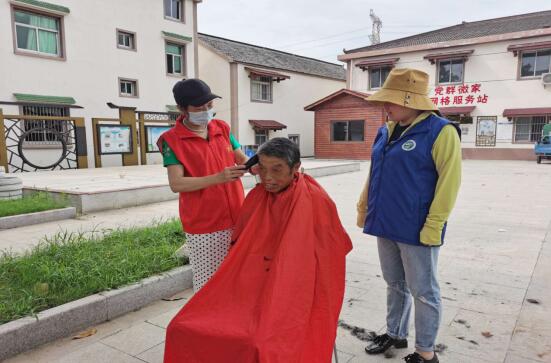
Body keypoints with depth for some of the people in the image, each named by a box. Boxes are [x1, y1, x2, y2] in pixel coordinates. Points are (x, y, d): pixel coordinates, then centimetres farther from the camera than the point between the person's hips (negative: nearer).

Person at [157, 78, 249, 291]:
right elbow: (176, 184, -16)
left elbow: (242, 159, 9)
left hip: (237, 220, 5)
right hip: (203, 227, -4)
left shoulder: (222, 128, 7)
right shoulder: (172, 140, -8)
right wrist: (218, 178, -27)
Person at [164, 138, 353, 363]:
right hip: (253, 287, 5)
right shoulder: (256, 197, 5)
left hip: (294, 291, -4)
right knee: (182, 328, -12)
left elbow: (331, 251, 0)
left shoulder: (316, 202, -9)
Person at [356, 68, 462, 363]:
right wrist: (364, 209, 16)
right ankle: (395, 334, 38)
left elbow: (449, 182, -16)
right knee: (394, 284, 20)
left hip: (416, 229, -7)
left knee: (423, 291, 7)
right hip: (386, 224, 7)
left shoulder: (440, 131, -12)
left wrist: (433, 226, -19)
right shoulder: (386, 131, 9)